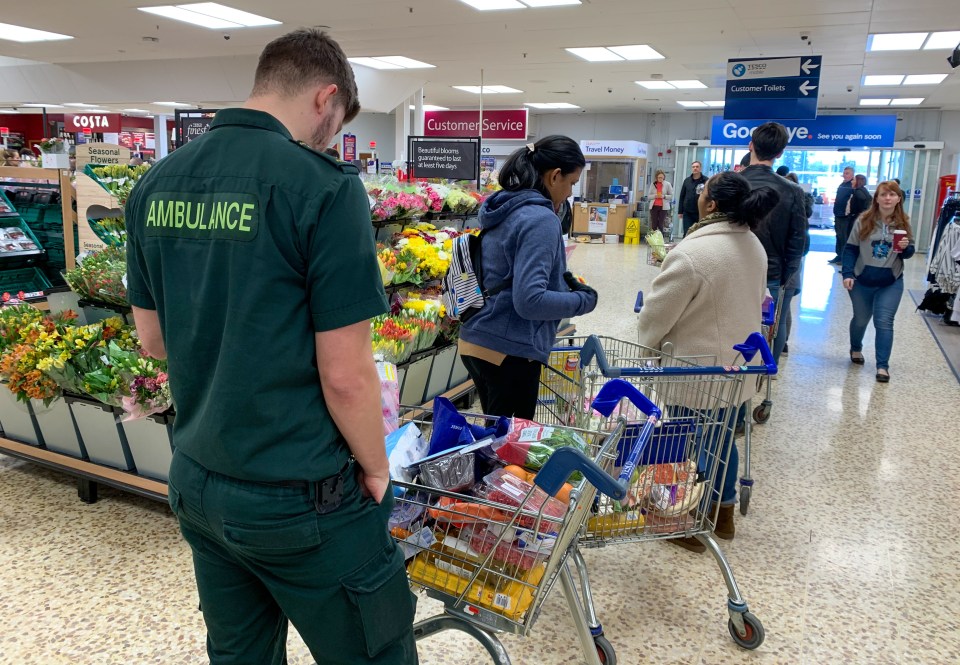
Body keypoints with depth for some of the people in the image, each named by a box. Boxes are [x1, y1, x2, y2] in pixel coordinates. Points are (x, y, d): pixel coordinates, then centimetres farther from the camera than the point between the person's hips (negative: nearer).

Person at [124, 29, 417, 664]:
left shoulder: (156, 185, 2)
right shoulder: (323, 186, -19)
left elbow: (152, 337, 10)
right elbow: (346, 375, -19)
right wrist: (376, 469, -3)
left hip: (195, 483, 7)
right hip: (296, 499, -7)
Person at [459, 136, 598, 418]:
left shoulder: (503, 208, 10)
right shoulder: (541, 220, -17)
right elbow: (529, 300, -24)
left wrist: (561, 280, 13)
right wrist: (583, 300, -9)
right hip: (510, 351, -8)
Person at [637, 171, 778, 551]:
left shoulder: (692, 252, -25)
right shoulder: (754, 246, 3)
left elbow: (658, 313, -17)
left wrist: (648, 346, 2)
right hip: (737, 365, 8)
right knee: (723, 439, 21)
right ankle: (723, 514, 37)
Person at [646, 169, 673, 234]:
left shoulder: (667, 184, 1)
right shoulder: (653, 184, 6)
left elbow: (671, 195, 3)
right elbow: (648, 196, 6)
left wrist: (664, 196, -14)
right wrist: (655, 196, -12)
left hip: (663, 207, -2)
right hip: (654, 206, 2)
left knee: (661, 225, -4)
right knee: (654, 225, 0)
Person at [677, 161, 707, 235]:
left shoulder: (706, 181, -3)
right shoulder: (687, 181, 7)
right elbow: (682, 197, 9)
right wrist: (680, 211, 6)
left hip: (701, 213, -2)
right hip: (687, 213, 2)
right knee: (687, 234, 2)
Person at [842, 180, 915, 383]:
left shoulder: (904, 223, -1)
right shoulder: (863, 221, -6)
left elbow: (908, 253, 7)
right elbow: (850, 249, -4)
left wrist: (906, 248, -17)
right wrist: (847, 274, -14)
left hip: (891, 283, 0)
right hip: (862, 280, 0)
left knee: (884, 322, -4)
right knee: (861, 319, 16)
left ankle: (882, 365, -1)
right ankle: (855, 349, 42)